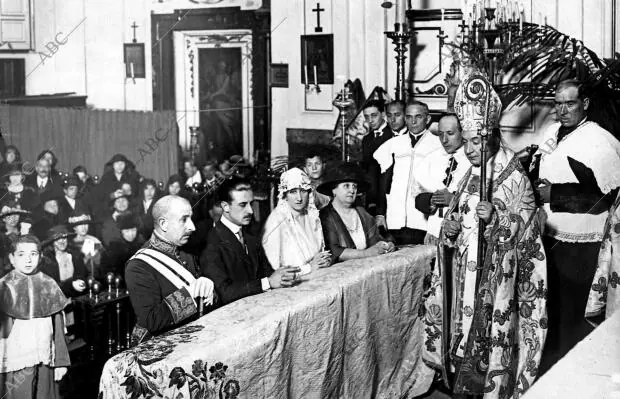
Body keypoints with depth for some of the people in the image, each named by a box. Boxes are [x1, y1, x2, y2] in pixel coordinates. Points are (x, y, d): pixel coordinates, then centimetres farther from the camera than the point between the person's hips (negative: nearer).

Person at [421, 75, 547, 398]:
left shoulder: (514, 177, -9)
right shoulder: (470, 174, 12)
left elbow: (524, 225, -12)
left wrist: (495, 217, -28)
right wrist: (449, 227, -2)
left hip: (496, 273, -6)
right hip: (465, 269, 6)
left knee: (488, 332, -4)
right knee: (463, 325, 8)